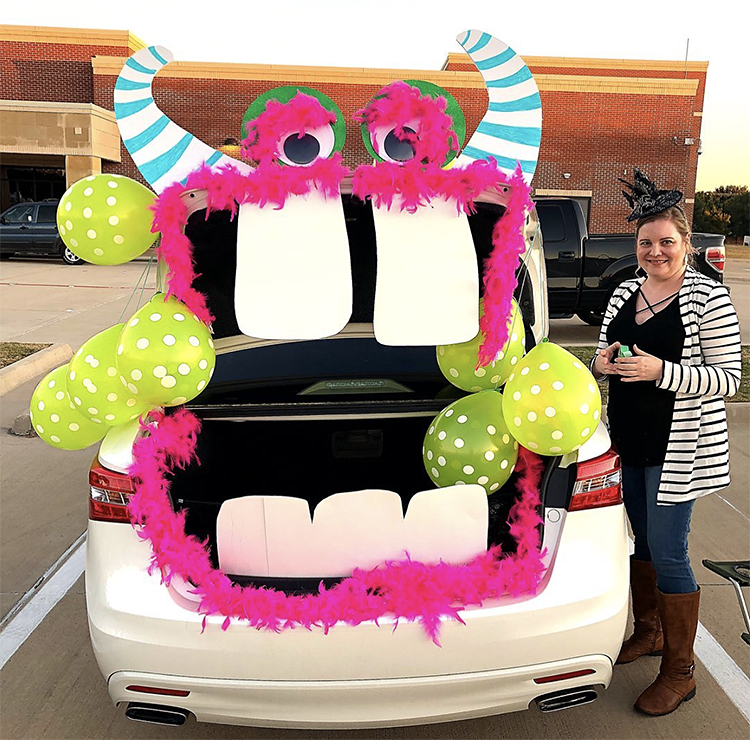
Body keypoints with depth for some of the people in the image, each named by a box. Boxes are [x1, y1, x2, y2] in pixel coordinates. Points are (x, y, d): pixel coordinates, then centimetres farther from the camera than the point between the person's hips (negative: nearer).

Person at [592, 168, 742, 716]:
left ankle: (680, 672, 16)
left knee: (668, 554, -1)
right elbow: (606, 357, 17)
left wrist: (661, 371, -26)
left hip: (678, 448, -6)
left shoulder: (708, 298, -11)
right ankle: (648, 632, 38)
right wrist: (602, 363, -7)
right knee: (643, 541, 18)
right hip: (628, 443, 6)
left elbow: (729, 377, -13)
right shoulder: (624, 293, 7)